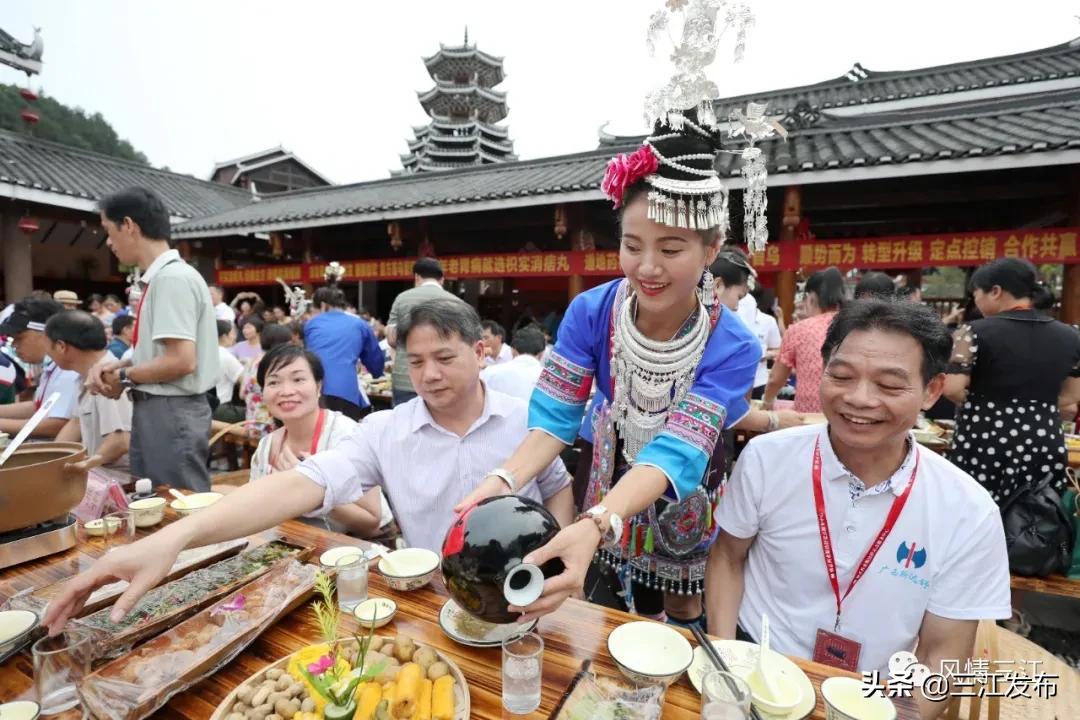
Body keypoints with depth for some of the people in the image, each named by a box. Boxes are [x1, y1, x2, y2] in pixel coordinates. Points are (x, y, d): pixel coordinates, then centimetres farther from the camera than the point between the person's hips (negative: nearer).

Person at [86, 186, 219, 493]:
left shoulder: (173, 277, -18)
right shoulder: (159, 277, 10)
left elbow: (181, 361, -24)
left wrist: (124, 377, -9)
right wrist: (118, 365, 2)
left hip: (172, 412, -9)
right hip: (155, 409, 9)